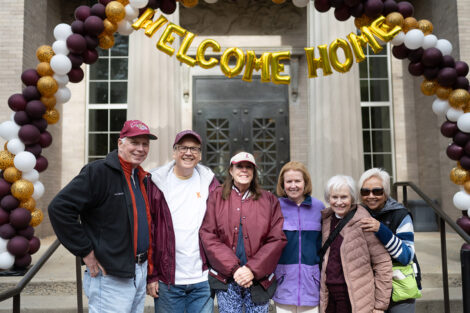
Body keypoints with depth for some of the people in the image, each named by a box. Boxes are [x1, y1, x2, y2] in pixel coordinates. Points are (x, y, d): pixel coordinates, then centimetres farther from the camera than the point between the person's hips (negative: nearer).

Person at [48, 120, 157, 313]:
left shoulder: (142, 178, 11)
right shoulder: (97, 172, -14)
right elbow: (59, 208, -21)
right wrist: (86, 252, -18)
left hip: (141, 272, 8)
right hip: (111, 277, -8)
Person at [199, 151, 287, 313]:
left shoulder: (269, 200, 6)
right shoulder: (216, 197, 4)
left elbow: (277, 239, -1)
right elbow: (208, 237, -4)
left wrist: (253, 269, -11)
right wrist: (234, 269, -13)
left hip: (259, 280, 1)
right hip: (226, 280, -1)